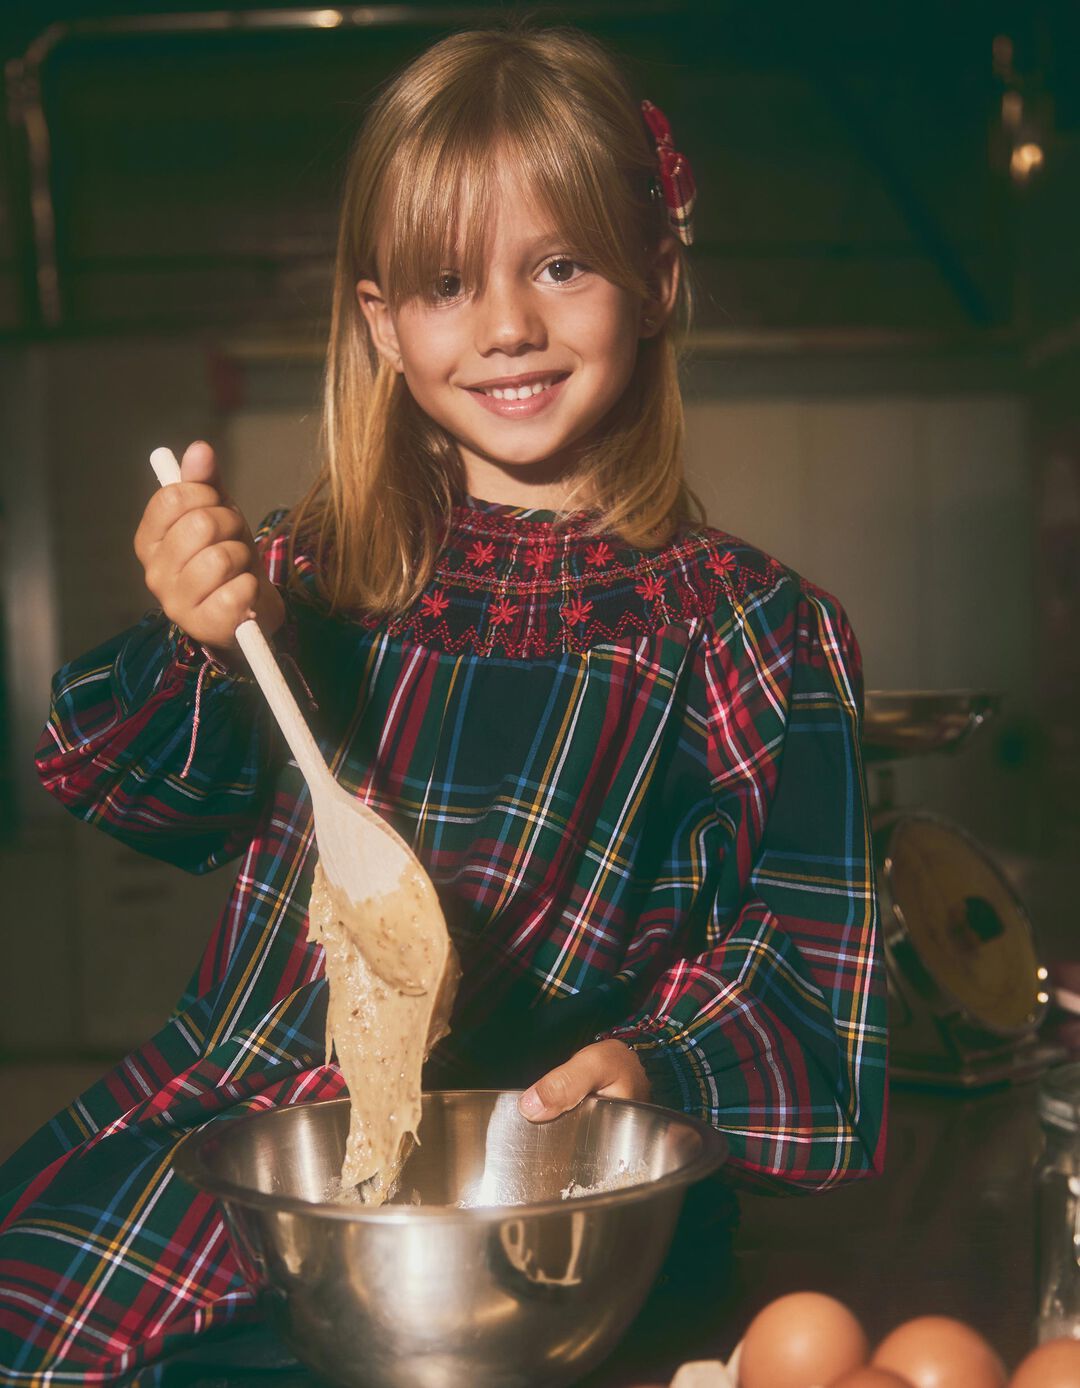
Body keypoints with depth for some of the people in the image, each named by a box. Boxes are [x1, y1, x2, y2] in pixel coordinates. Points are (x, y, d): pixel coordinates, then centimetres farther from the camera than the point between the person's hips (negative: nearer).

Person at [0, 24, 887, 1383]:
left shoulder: (744, 625, 0)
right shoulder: (319, 568, 7)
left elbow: (799, 930, 2)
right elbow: (161, 803, 5)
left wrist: (660, 1063, -16)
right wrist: (197, 652, -15)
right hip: (226, 1106, 4)